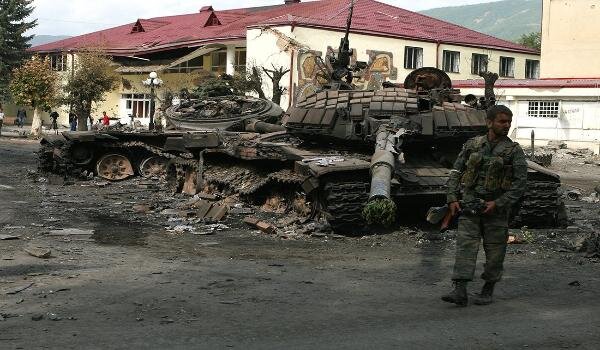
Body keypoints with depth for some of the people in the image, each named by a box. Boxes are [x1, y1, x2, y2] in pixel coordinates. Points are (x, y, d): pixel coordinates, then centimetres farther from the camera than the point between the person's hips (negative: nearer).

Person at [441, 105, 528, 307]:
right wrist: (452, 199, 1)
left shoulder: (514, 151, -1)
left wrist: (498, 203, -13)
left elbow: (520, 183, -5)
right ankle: (460, 292, -12)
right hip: (469, 205, 1)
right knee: (465, 245, -8)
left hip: (496, 208, -1)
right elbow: (456, 173, 12)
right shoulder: (472, 145, 7)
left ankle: (488, 290, 21)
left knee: (495, 251, 5)